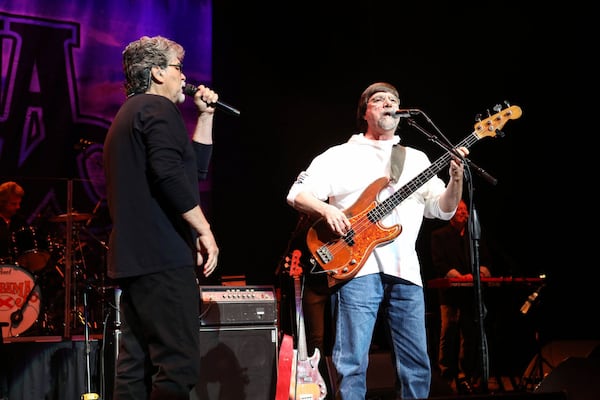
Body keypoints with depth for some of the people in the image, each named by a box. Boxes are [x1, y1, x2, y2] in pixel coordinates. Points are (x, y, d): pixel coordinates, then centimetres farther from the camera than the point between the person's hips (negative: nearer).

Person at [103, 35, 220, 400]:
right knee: (179, 364, -12)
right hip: (163, 256, -11)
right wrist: (204, 230, -18)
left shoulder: (129, 114, 25)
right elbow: (170, 175, -22)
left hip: (132, 257, 11)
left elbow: (194, 167, 27)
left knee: (136, 363, 9)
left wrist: (205, 115, 23)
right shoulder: (158, 108, -6)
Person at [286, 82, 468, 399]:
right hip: (357, 267, -4)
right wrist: (326, 210, -15)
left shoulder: (417, 159, 19)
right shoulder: (340, 155, 8)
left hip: (405, 272, 4)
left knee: (417, 366, 5)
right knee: (352, 364, -7)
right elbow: (296, 194, 3)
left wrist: (456, 178, -5)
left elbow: (443, 209, 13)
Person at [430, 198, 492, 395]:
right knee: (448, 335, -6)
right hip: (450, 292, -4)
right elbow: (438, 262, -5)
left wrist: (481, 272, -10)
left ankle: (465, 377, 10)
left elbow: (485, 259, 13)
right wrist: (459, 276, -18)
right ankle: (446, 377, -1)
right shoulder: (439, 235, 6)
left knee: (470, 335, 3)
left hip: (471, 292, 4)